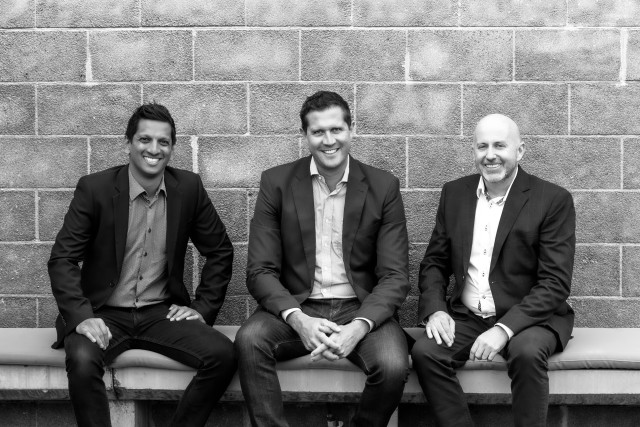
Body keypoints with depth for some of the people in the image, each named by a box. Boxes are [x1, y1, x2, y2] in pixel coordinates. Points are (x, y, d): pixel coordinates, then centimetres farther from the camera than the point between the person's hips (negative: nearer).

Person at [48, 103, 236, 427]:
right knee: (82, 360, -33)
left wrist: (203, 308, 2)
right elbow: (62, 259, -6)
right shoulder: (94, 188, -6)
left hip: (162, 313, 3)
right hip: (104, 314, -2)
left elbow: (220, 252, 12)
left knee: (222, 355, -21)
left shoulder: (189, 188, 2)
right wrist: (82, 316, -20)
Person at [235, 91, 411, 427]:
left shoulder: (383, 187, 1)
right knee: (249, 340, -30)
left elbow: (394, 276, -2)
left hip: (362, 309, 0)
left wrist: (358, 327, -21)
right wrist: (299, 320, -21)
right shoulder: (276, 182, 1)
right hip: (296, 308, 0)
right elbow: (260, 271, -2)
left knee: (393, 366, -28)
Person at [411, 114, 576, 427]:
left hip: (529, 318, -3)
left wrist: (505, 328, -23)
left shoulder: (553, 200, -6)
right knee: (425, 352, -24)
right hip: (466, 317, 3)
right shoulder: (454, 193, 8)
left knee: (527, 352, -34)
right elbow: (434, 262, 12)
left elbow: (555, 283, -12)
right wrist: (435, 309, -8)